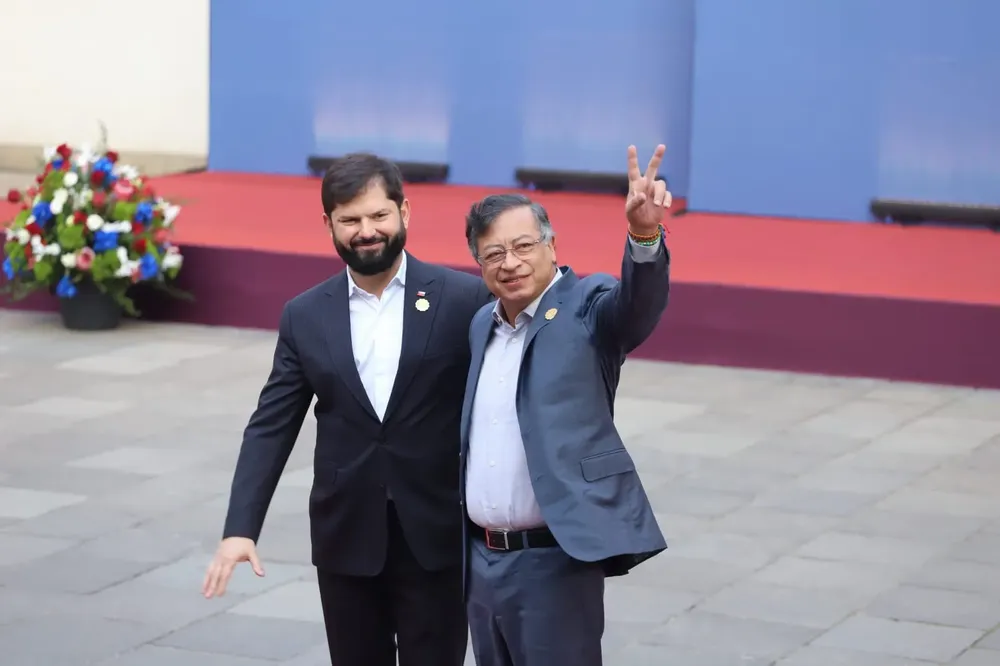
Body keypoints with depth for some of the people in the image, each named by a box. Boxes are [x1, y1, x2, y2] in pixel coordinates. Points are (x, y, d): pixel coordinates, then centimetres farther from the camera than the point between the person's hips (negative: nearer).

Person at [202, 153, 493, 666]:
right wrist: (240, 528, -8)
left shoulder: (465, 299, -4)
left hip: (437, 537, -2)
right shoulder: (305, 316, 4)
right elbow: (271, 427, 2)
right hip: (346, 539, 3)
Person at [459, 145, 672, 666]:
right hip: (482, 558, 7)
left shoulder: (586, 307, -6)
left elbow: (638, 304, -27)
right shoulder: (481, 325, 13)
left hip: (554, 559, -7)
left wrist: (644, 234, -46)